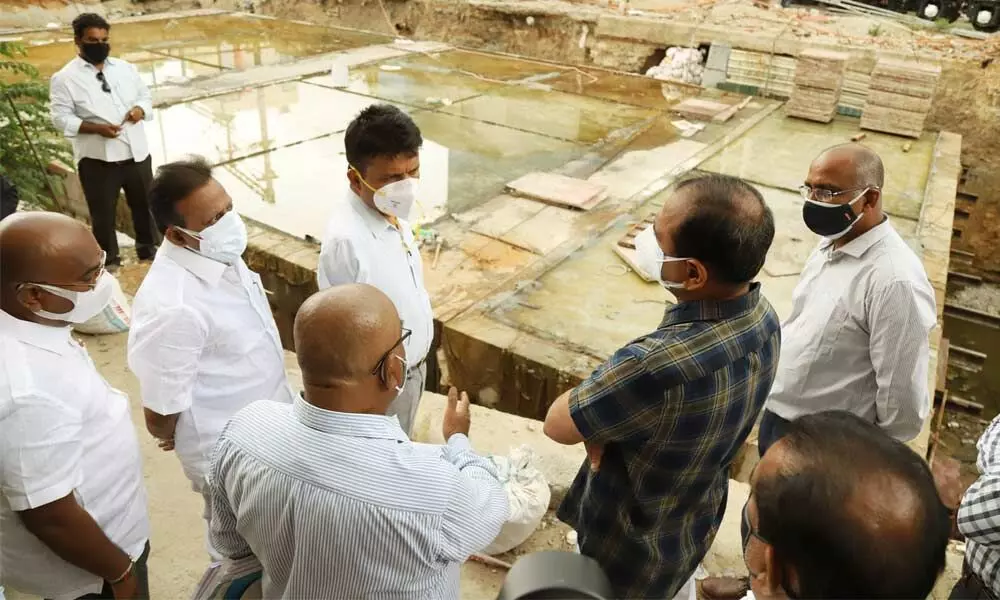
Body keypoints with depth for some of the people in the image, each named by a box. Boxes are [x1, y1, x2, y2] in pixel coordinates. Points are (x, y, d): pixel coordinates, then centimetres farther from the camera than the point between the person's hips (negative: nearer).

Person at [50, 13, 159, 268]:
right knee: (103, 214, 6)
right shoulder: (64, 78, -6)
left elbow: (145, 95, 16)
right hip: (97, 159, -4)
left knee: (145, 203, 17)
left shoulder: (125, 68, 8)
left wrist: (140, 109, -8)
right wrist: (96, 127, -24)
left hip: (137, 153, 4)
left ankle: (149, 249, 37)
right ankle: (110, 262, 21)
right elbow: (61, 118, -9)